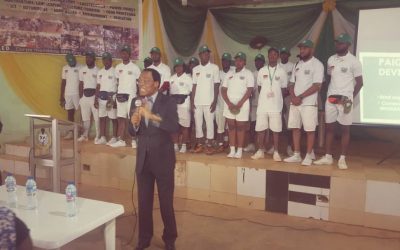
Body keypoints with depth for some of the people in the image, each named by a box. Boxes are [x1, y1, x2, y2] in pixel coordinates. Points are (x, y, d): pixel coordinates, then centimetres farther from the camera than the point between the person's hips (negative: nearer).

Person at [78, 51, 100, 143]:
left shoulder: (98, 70, -6)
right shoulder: (82, 70, 10)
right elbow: (81, 84, 13)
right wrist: (80, 97, 8)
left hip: (94, 96, -5)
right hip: (85, 96, 5)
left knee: (97, 117, -5)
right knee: (85, 117, 11)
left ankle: (98, 136, 2)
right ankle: (85, 135, 20)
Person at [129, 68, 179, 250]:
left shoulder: (168, 102, -10)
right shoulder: (135, 102, 4)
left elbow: (175, 128, -23)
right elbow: (132, 132, 7)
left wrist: (152, 116, -33)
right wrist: (134, 123, -15)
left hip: (163, 158, -4)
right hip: (142, 158, 4)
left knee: (166, 202, 6)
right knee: (143, 202, 13)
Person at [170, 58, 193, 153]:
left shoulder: (188, 78, -1)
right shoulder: (172, 78, 14)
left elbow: (192, 91, -3)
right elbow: (170, 90, 16)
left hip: (184, 104, -5)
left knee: (184, 126, -3)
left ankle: (184, 146, 5)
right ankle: (175, 145, 14)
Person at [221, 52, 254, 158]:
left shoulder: (248, 74, 1)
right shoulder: (229, 74, 13)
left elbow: (249, 90, -8)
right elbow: (223, 90, 9)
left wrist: (239, 104, -15)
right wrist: (229, 103, -6)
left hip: (242, 105, -4)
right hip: (229, 105, 4)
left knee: (240, 128, -1)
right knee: (231, 127, 4)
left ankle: (239, 151, 4)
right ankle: (232, 150, 9)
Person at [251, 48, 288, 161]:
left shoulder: (282, 72, 4)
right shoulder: (262, 71, 8)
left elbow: (283, 89, 7)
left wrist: (275, 95, -3)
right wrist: (265, 94, 5)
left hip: (276, 105, -2)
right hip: (262, 104, 2)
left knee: (276, 130, 1)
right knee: (260, 129, 4)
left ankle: (276, 152, 9)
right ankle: (260, 151, 14)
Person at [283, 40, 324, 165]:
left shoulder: (317, 64, -6)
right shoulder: (297, 65, 14)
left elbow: (316, 86, -14)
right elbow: (291, 83, 13)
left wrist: (300, 97, -15)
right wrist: (293, 97, -6)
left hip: (309, 103, -6)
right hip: (294, 102, 6)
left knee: (309, 130, -1)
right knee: (295, 128, 7)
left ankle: (309, 155, 9)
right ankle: (296, 155, 14)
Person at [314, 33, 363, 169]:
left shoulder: (353, 61, -6)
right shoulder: (331, 59, 8)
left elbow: (359, 82, -3)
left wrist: (350, 98, -7)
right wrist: (328, 93, 5)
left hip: (344, 99, -4)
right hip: (330, 98, 5)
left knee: (345, 129, 2)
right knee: (329, 128, 7)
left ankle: (342, 159, 9)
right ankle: (328, 157, 14)